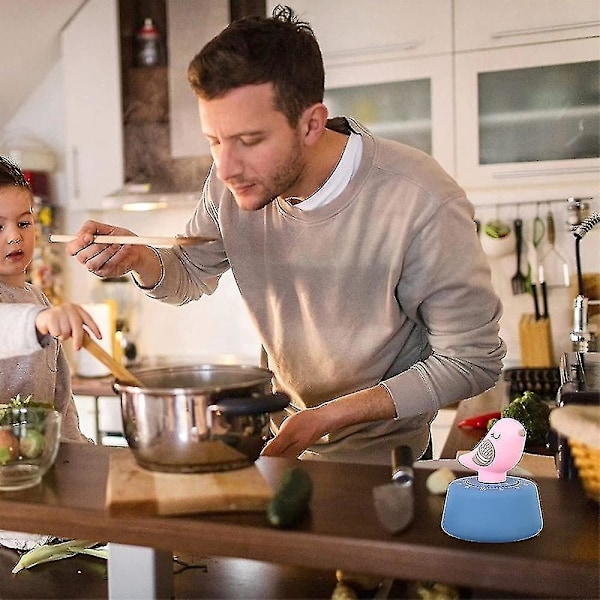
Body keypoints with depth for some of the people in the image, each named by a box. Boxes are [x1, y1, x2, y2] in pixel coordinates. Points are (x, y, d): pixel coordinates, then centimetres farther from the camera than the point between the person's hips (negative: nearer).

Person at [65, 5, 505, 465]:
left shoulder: (424, 206, -31)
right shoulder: (234, 181, -14)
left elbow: (473, 361, -21)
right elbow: (190, 278, 4)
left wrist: (326, 416, -25)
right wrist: (139, 258, -20)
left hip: (383, 457, -4)